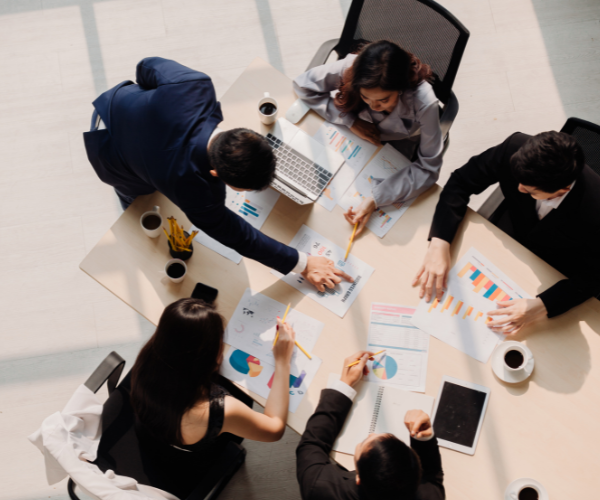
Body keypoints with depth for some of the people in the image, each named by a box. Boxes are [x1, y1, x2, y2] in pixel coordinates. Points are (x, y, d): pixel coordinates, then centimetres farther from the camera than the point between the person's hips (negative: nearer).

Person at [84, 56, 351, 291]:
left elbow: (149, 66, -19)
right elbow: (236, 235, -33)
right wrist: (303, 264, -27)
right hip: (111, 156, -5)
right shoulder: (192, 190, -48)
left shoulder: (195, 86, -42)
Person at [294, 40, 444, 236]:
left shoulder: (424, 103, -39)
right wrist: (351, 121, -32)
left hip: (397, 146, -2)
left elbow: (428, 168, -33)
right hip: (356, 131, 2)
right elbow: (303, 85, -21)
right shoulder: (351, 67, -35)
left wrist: (376, 199, -44)